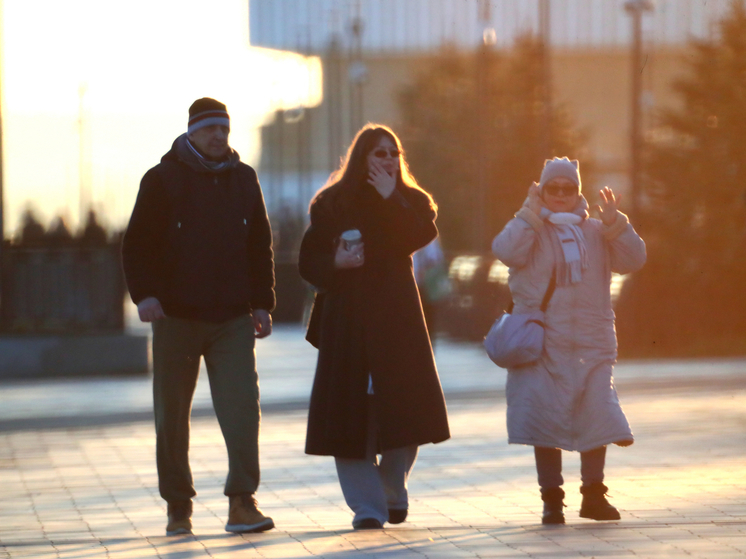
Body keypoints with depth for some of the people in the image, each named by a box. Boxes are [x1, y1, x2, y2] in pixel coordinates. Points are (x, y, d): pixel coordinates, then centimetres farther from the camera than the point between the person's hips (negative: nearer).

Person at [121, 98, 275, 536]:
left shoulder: (244, 179, 11)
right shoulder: (163, 179, 1)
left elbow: (260, 246, 16)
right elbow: (138, 244, -2)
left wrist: (262, 303, 9)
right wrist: (144, 293, -16)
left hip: (233, 319, 2)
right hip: (177, 317, -2)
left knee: (242, 405, -12)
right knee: (172, 416, 5)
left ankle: (242, 502, -13)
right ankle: (178, 507, 16)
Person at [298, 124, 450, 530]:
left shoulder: (411, 202, 10)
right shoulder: (332, 204, 7)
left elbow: (421, 236, -12)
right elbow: (308, 263, 5)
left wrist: (390, 198, -13)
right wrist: (336, 263, -14)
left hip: (396, 318, 1)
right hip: (347, 320, -1)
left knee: (405, 406, -4)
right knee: (351, 413, -7)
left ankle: (392, 491, 20)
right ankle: (367, 506, -2)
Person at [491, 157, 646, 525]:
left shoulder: (596, 232, 14)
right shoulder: (529, 229, 5)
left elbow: (633, 260, 2)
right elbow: (506, 252, -16)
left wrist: (614, 222, -9)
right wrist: (531, 213, -15)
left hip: (591, 342, 2)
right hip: (544, 342, -2)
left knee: (596, 415, 0)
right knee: (546, 418, -4)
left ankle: (593, 494, 12)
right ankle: (552, 499, 4)